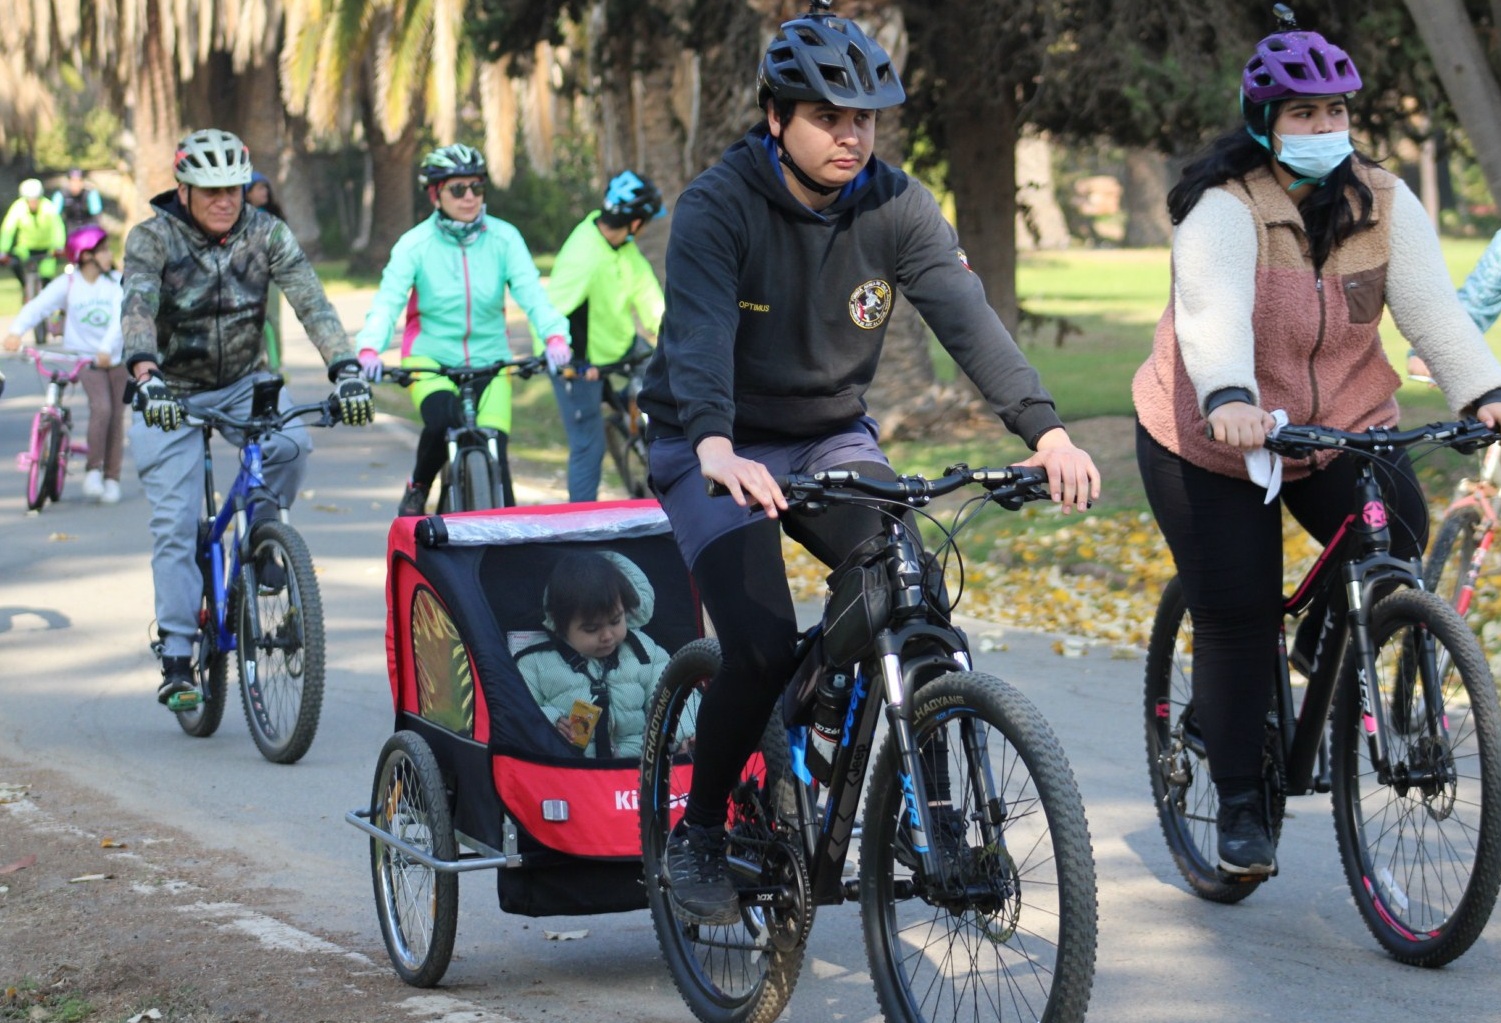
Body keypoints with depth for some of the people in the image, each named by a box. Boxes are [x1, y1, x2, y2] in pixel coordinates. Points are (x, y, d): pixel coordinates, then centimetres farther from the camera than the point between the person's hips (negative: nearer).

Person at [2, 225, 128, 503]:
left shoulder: (116, 282, -3)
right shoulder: (68, 284, -6)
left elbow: (119, 317, -16)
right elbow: (38, 306, -16)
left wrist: (106, 349, -33)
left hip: (116, 357, 2)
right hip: (84, 357, -2)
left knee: (116, 415, 1)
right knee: (101, 407, -21)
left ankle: (111, 478, 12)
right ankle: (93, 470, -9)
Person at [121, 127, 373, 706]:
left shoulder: (266, 234, -10)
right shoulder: (151, 239, -16)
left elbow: (311, 302, -20)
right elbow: (137, 311, -32)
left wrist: (346, 372, -35)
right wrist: (148, 380, -51)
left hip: (243, 383, 2)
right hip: (171, 393, -2)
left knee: (291, 443, -29)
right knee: (174, 523, -9)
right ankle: (176, 656, -2)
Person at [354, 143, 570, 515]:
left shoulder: (503, 238, -4)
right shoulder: (415, 244, -8)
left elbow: (531, 291, -15)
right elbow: (388, 300, -18)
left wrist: (555, 336, -35)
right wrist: (369, 349, -37)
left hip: (489, 361, 2)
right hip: (430, 356, -2)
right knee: (444, 420, -30)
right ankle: (417, 488, -2)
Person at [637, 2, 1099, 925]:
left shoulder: (896, 207, -10)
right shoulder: (719, 207, -20)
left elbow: (968, 317, -22)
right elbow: (699, 332, -35)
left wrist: (1046, 432, -37)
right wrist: (716, 446, -54)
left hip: (832, 440, 4)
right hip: (719, 450, -4)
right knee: (764, 649, -20)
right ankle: (700, 832, 3)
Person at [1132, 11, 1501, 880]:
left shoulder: (1385, 204, -7)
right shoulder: (1224, 211, -21)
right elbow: (1211, 316, -38)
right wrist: (1230, 402, -57)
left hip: (1344, 428, 3)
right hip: (1214, 441, -3)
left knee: (1395, 536, -22)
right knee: (1238, 620, -5)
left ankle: (1327, 645, 10)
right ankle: (1241, 801, 12)